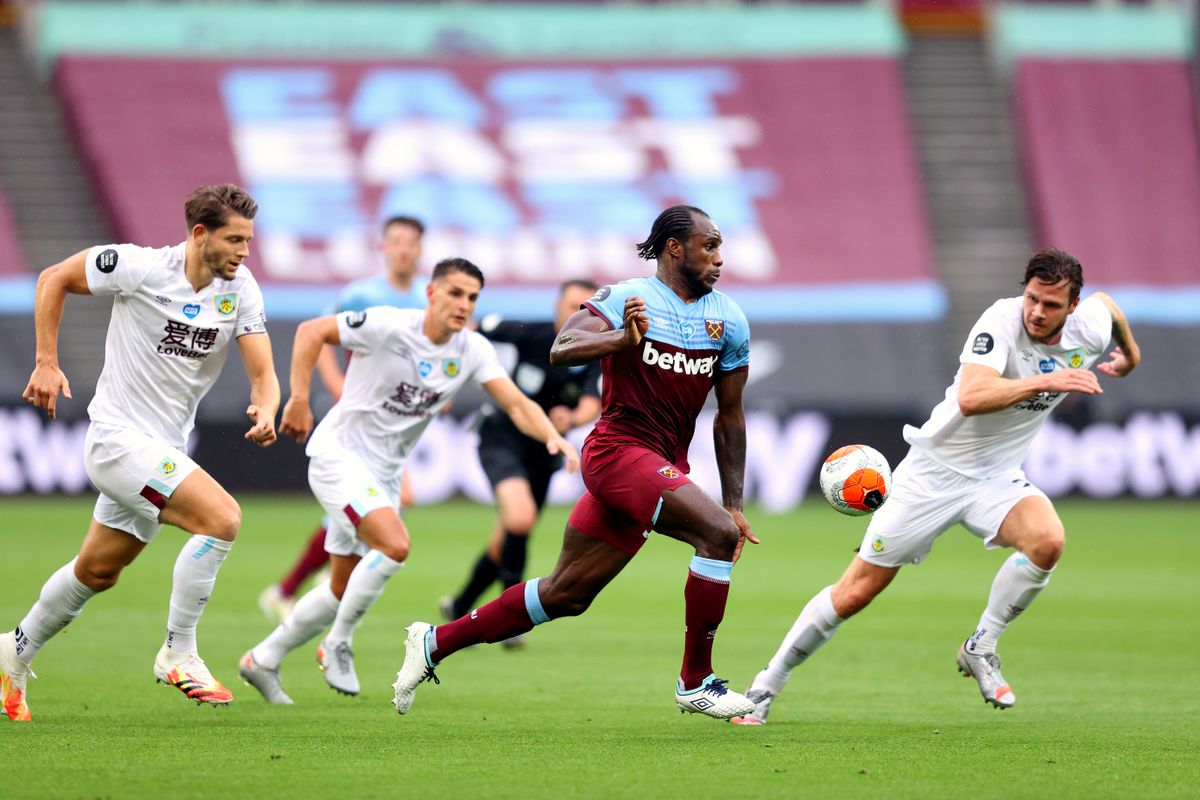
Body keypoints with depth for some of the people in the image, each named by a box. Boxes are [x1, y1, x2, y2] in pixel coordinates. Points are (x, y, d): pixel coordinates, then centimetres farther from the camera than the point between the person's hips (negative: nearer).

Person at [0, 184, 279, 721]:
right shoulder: (141, 268, -17)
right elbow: (54, 279, -5)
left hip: (165, 450, 7)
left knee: (98, 571, 19)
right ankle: (178, 654, -13)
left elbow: (262, 373, -7)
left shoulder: (241, 290, -4)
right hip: (117, 436, -7)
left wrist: (265, 410, -30)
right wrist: (47, 363, -8)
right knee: (222, 516, -23)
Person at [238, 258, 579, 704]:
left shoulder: (473, 351, -4)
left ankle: (261, 661, 27)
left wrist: (553, 437, -30)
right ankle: (338, 645, -10)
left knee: (343, 591, 12)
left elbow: (516, 403, -11)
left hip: (384, 474, 7)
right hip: (338, 453, -7)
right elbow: (311, 331, -12)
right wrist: (299, 400, -17)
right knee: (394, 544, -27)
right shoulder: (389, 326, -18)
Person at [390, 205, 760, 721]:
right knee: (718, 533, -25)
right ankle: (695, 683, -15)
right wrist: (625, 338, -38)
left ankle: (435, 642, 23)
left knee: (565, 594, 10)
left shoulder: (728, 320, 10)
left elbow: (730, 416, 16)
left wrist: (734, 502, 13)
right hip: (619, 450, -7)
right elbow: (562, 350, -21)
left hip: (665, 467, 7)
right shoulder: (627, 299, -8)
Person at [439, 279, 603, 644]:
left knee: (505, 545, 15)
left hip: (543, 451, 4)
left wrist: (573, 419, -50)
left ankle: (460, 608, 41)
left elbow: (592, 405, -29)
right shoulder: (531, 334, -16)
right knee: (521, 517, -30)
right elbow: (472, 330, -2)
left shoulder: (597, 359, -12)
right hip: (502, 437, -4)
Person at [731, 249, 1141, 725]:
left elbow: (1105, 304, 17)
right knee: (855, 593, -1)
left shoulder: (1090, 331, -9)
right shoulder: (1002, 321, -26)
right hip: (936, 468, -4)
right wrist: (1045, 381, -46)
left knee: (1047, 541, -29)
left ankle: (980, 650, -7)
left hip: (997, 477, 4)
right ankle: (765, 689, 17)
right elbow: (970, 398, -41)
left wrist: (1130, 354, 31)